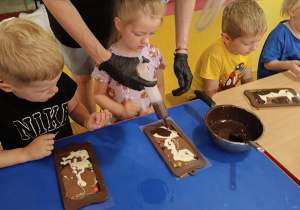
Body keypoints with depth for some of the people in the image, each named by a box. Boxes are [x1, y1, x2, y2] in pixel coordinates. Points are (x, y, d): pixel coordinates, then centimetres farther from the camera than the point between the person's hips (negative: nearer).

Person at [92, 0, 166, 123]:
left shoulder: (154, 53, -6)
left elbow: (160, 87, 6)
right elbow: (98, 95, -4)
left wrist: (153, 110, -8)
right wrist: (121, 111, -17)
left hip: (148, 119, 1)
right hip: (118, 122, 0)